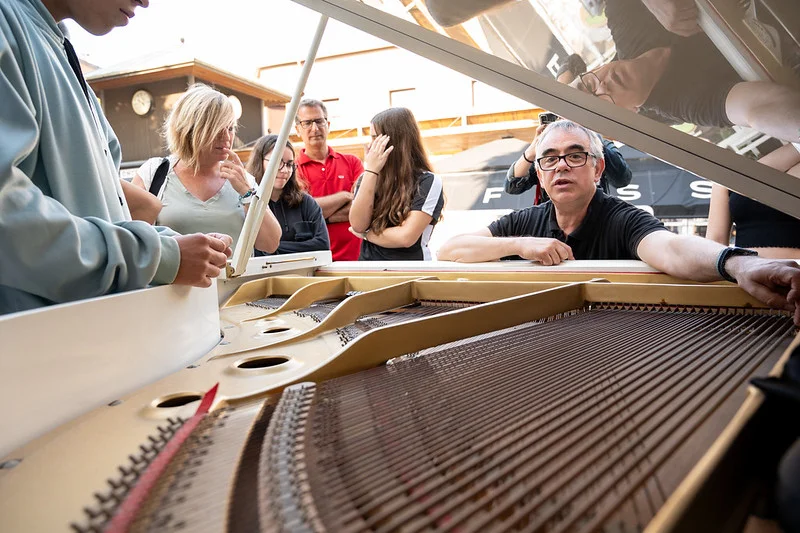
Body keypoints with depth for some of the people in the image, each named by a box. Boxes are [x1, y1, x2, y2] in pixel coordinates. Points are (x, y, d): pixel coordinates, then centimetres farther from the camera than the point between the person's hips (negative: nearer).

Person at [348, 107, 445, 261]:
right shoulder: (368, 178, 9)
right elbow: (357, 225, -6)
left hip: (410, 261, -3)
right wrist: (371, 171, -7)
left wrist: (367, 234, -1)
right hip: (367, 260, 3)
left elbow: (406, 237, -13)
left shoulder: (428, 182, -5)